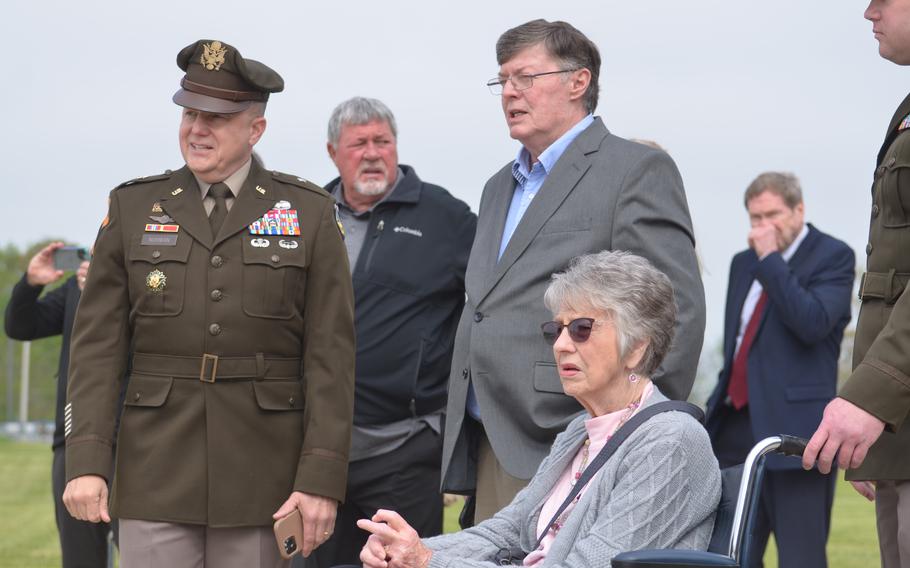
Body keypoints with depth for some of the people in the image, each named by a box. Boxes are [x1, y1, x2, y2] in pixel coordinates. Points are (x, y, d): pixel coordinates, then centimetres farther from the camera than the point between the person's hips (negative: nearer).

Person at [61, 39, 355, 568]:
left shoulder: (310, 214, 3)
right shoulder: (133, 207, 8)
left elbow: (331, 358, -2)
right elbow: (98, 345, 4)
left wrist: (322, 478, -9)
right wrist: (86, 461, -6)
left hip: (263, 481, -1)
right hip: (156, 480, 1)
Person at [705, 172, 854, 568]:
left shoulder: (833, 257, -3)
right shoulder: (744, 262, 18)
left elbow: (812, 323, -19)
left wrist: (770, 259, -15)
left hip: (794, 426, -7)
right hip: (738, 427, 7)